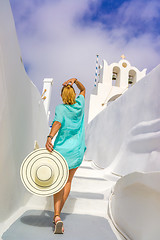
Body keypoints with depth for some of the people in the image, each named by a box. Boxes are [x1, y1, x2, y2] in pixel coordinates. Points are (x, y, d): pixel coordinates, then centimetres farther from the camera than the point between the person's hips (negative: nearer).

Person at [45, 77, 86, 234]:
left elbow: (57, 123, -28)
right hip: (77, 151, 3)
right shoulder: (79, 105, 3)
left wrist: (49, 138, -42)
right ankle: (57, 214, 25)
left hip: (61, 149, -3)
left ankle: (57, 217, -14)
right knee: (68, 181, 17)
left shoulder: (60, 108, -7)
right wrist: (75, 80, 5)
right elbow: (83, 89, 22)